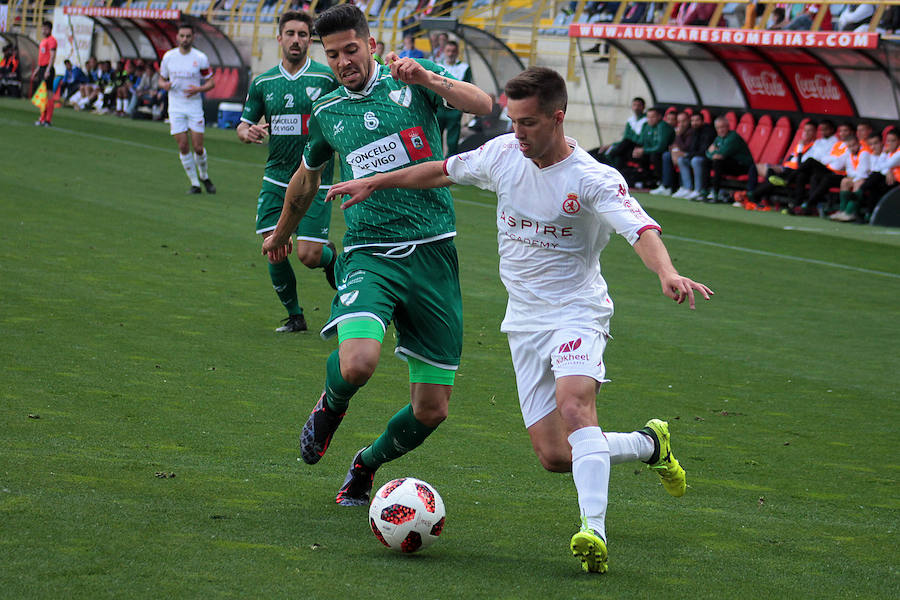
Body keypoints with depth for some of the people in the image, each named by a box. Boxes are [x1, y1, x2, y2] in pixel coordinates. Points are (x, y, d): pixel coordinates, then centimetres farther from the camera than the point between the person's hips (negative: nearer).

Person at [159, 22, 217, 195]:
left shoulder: (200, 58, -5)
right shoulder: (168, 57, 2)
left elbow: (211, 82, 1)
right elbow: (161, 79, 14)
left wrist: (198, 89, -19)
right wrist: (165, 85, -10)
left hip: (194, 107, -2)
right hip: (176, 108, 2)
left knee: (198, 147, -5)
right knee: (183, 147, -4)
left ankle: (204, 177, 22)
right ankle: (194, 183, 7)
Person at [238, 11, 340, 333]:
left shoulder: (327, 78, -4)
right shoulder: (263, 83, 6)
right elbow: (243, 126, 13)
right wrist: (247, 133, -10)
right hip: (276, 181, 3)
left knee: (309, 255, -10)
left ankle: (330, 256, 27)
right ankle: (294, 316, 15)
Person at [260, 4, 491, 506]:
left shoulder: (413, 78, 6)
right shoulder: (327, 112, 12)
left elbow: (482, 104, -10)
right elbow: (307, 177, 31)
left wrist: (426, 78, -24)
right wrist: (282, 233, 43)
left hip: (433, 253, 0)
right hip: (369, 254, 0)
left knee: (432, 410, 1)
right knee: (357, 363, -30)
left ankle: (367, 465, 31)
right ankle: (330, 407, 7)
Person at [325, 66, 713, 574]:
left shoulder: (594, 180, -16)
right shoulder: (503, 154, 1)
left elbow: (642, 230, -31)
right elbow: (443, 172, 18)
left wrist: (668, 274, -50)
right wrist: (373, 183, 23)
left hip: (577, 313, -5)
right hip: (525, 321, 5)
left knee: (574, 407, -34)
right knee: (554, 456, -1)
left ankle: (594, 531, -41)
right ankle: (650, 444, 25)